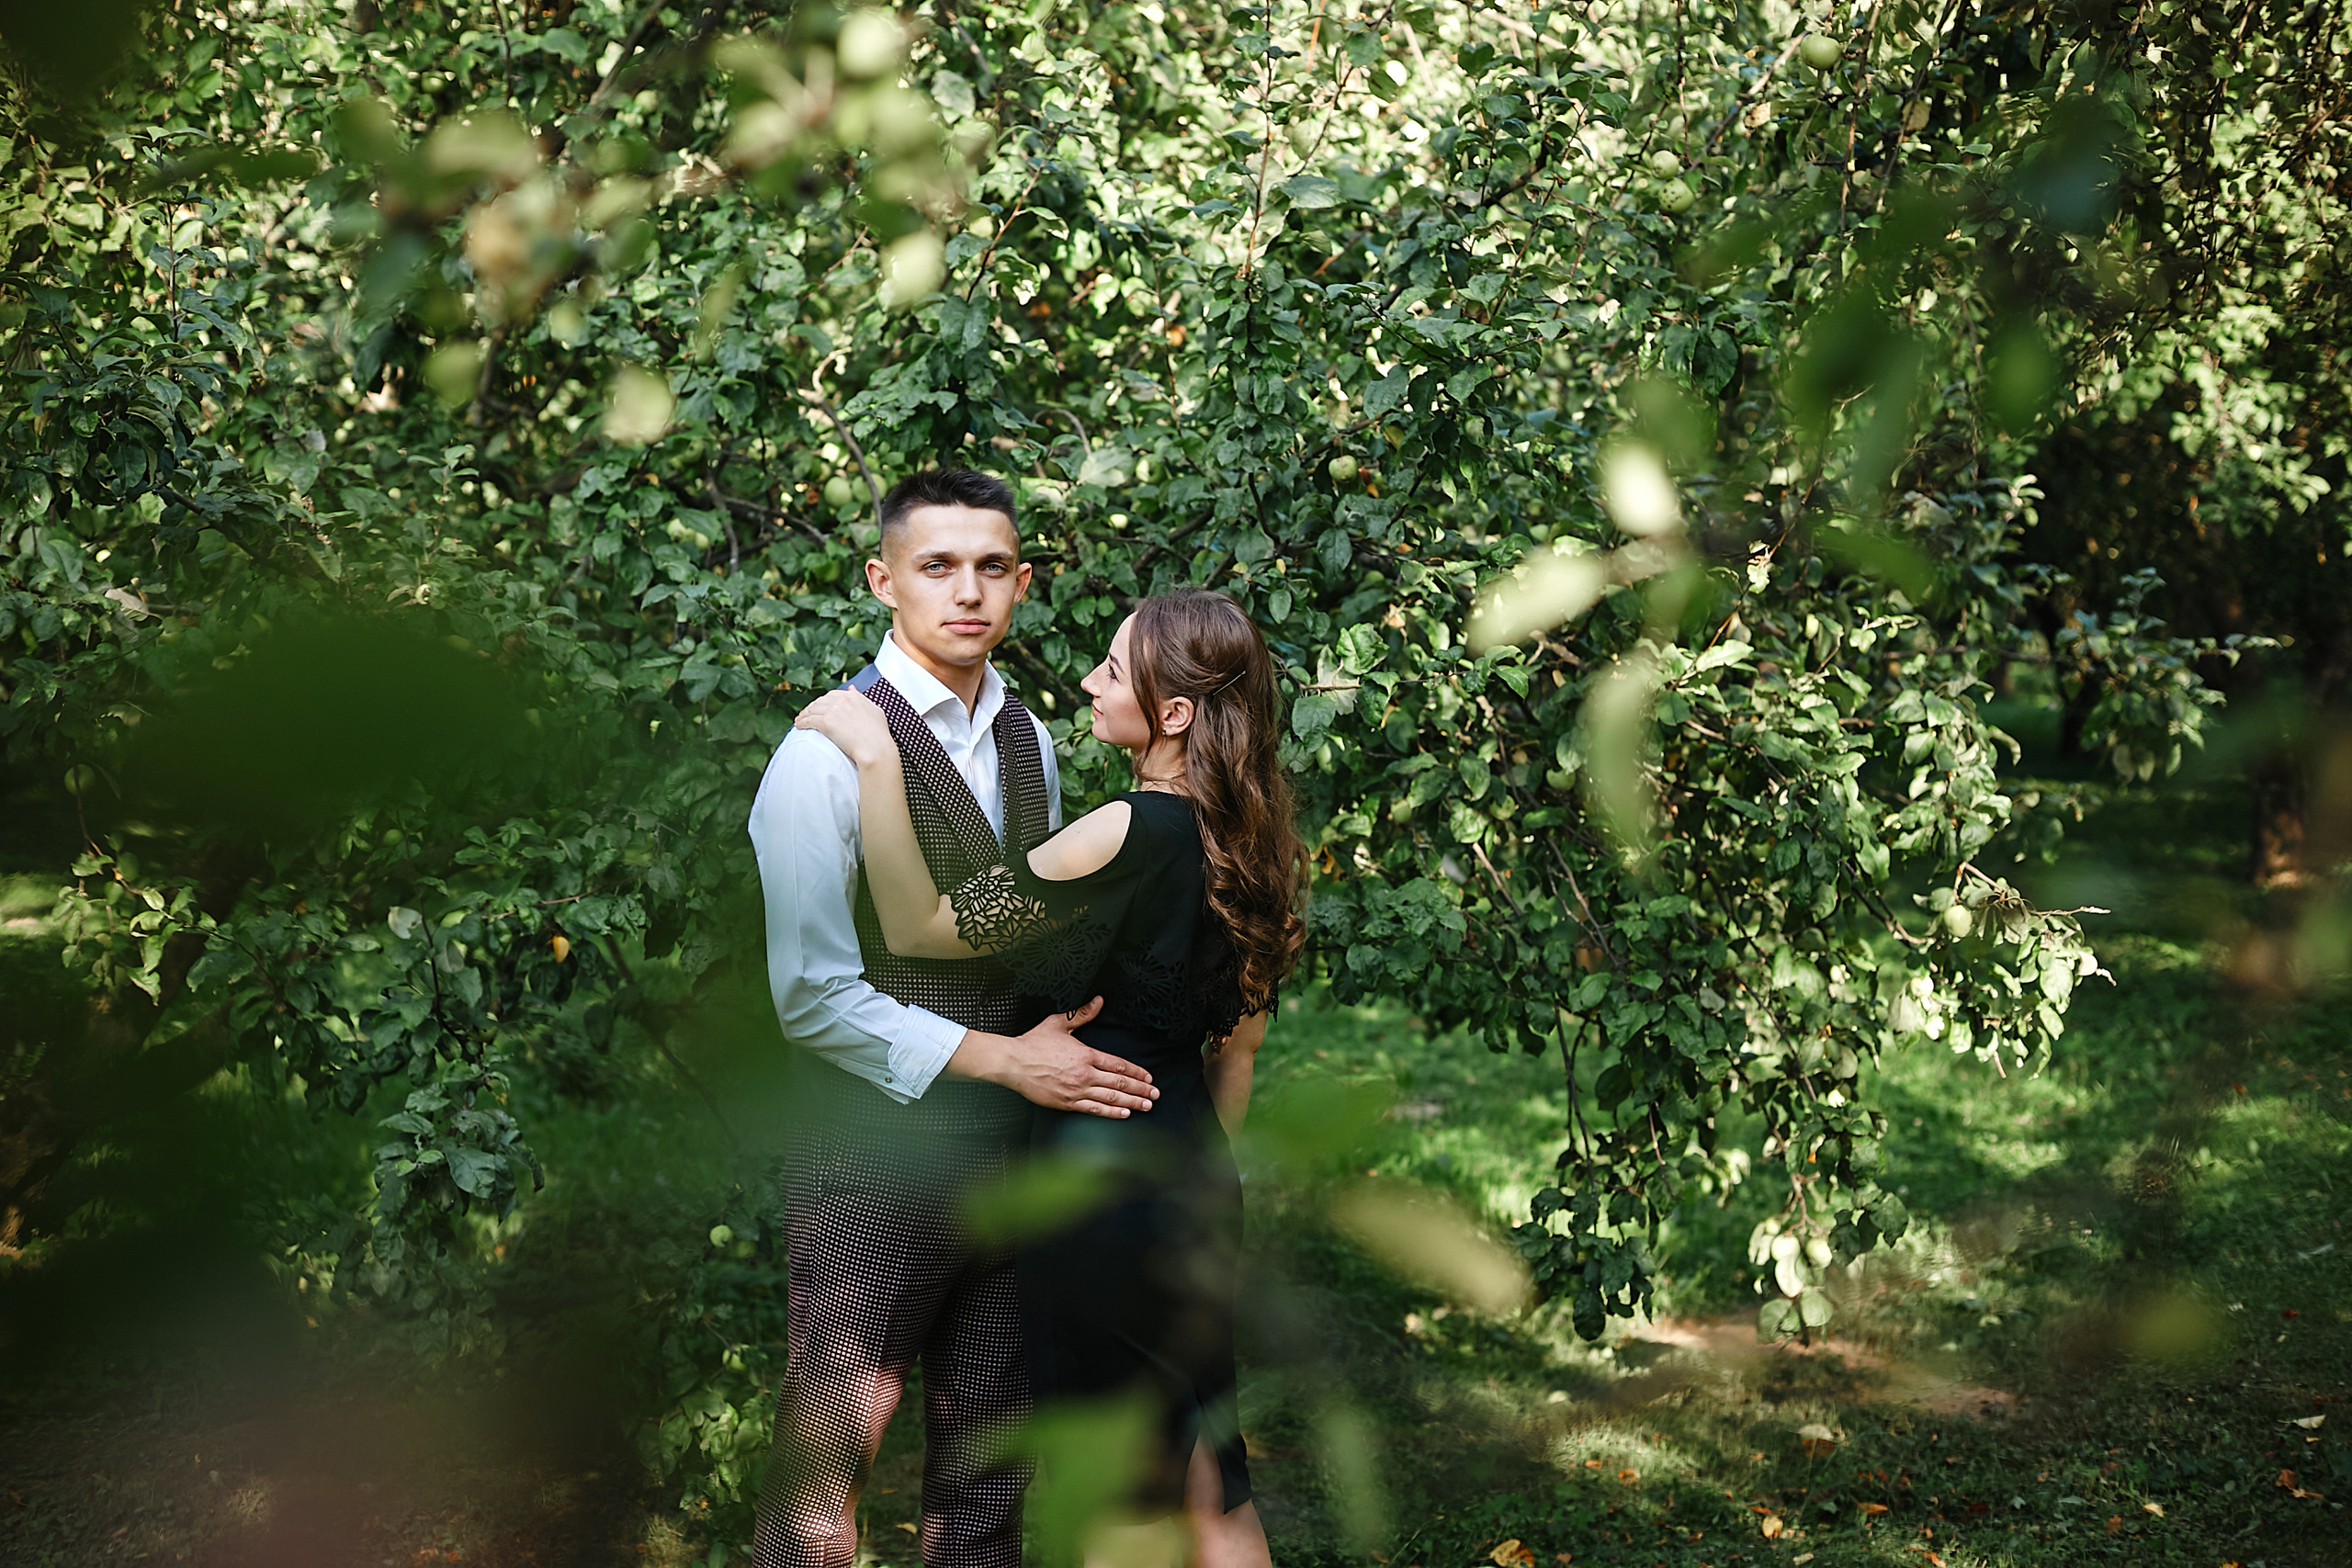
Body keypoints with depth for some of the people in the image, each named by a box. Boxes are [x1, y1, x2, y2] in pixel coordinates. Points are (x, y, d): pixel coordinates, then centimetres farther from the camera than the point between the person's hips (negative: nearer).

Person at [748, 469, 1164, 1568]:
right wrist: (1005, 1059, -16)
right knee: (822, 1478, -1)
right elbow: (811, 996, -15)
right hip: (878, 1169, -6)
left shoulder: (1030, 743, 10)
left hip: (1012, 1161, 7)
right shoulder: (829, 753, -12)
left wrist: (1067, 1035, 1)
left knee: (987, 1470, 15)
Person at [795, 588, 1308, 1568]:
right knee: (1206, 1476, 20)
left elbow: (918, 927, -20)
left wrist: (874, 757, -21)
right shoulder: (1247, 845, 3)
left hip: (1095, 1183, -8)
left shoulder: (1130, 836, -23)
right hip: (1193, 1184, 8)